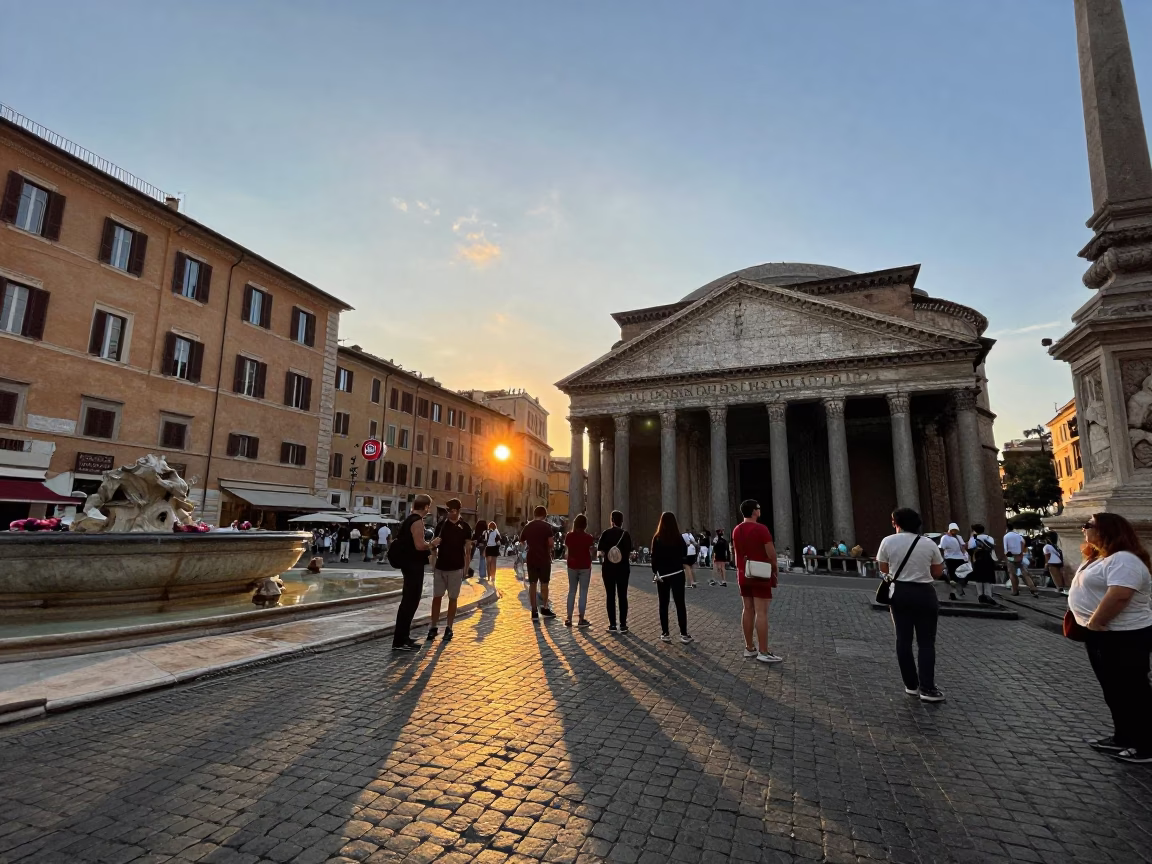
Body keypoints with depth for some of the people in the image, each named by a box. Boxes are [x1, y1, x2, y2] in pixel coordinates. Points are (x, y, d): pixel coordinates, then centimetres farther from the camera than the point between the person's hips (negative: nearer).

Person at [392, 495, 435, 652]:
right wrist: (432, 544, -9)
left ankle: (404, 636, 27)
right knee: (409, 602, -6)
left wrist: (429, 545, 16)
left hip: (410, 564, 11)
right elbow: (419, 545, -26)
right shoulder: (417, 521, -18)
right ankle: (398, 641, -2)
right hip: (414, 566, -11)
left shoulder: (410, 519, 13)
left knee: (410, 601, 18)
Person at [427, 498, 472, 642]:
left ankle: (448, 628, 14)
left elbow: (468, 549, 3)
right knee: (436, 597, 4)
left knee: (453, 598, 5)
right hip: (440, 567, 1)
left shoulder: (464, 527, 0)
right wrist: (433, 562, -4)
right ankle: (433, 627, 13)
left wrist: (466, 568, -1)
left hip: (456, 568, -1)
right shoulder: (441, 524, 2)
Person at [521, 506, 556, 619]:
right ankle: (544, 608, 17)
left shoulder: (527, 526, 5)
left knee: (532, 584, 6)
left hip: (531, 558, 4)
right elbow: (550, 543, -15)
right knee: (544, 583, 9)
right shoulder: (546, 526, -9)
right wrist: (549, 552, 4)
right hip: (544, 558, -3)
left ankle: (534, 611, 8)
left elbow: (522, 541, 14)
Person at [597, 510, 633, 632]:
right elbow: (629, 554, -7)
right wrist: (631, 556, 14)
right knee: (622, 596, 7)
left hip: (608, 568, 0)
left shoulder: (605, 534, -4)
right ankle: (623, 625, 7)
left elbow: (599, 553, -9)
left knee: (610, 596, 6)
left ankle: (612, 625, 7)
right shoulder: (626, 534, -4)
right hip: (623, 568, 0)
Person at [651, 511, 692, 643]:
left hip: (662, 574, 0)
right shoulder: (679, 538, -5)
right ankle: (684, 634, 3)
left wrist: (655, 572, 1)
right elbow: (684, 555, 3)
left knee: (663, 604, 7)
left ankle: (665, 634, 7)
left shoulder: (657, 538, -7)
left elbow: (654, 557, -6)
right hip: (677, 573, 0)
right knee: (680, 603, 4)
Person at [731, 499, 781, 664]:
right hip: (760, 575, -7)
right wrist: (775, 567, 1)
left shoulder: (736, 530, 8)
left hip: (743, 575, 7)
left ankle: (749, 648, 16)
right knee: (761, 613, -5)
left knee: (748, 610, 10)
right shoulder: (761, 529, -15)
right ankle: (763, 652, -2)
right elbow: (771, 553, -15)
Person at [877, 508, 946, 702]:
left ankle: (911, 685, 18)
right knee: (926, 642, 6)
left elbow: (884, 569, 2)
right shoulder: (929, 544, -6)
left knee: (903, 640, 11)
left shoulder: (888, 541, -6)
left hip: (899, 593, 1)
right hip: (924, 594, -1)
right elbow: (938, 573, 3)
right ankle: (927, 688, 4)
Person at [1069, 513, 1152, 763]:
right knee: (1114, 690, 18)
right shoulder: (1101, 557, 12)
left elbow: (1119, 595, -31)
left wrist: (1095, 622, -24)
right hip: (1103, 635, 10)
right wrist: (1090, 623, 17)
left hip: (1124, 637, -10)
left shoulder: (1123, 560, -22)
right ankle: (1123, 737, 29)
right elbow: (1091, 592, 20)